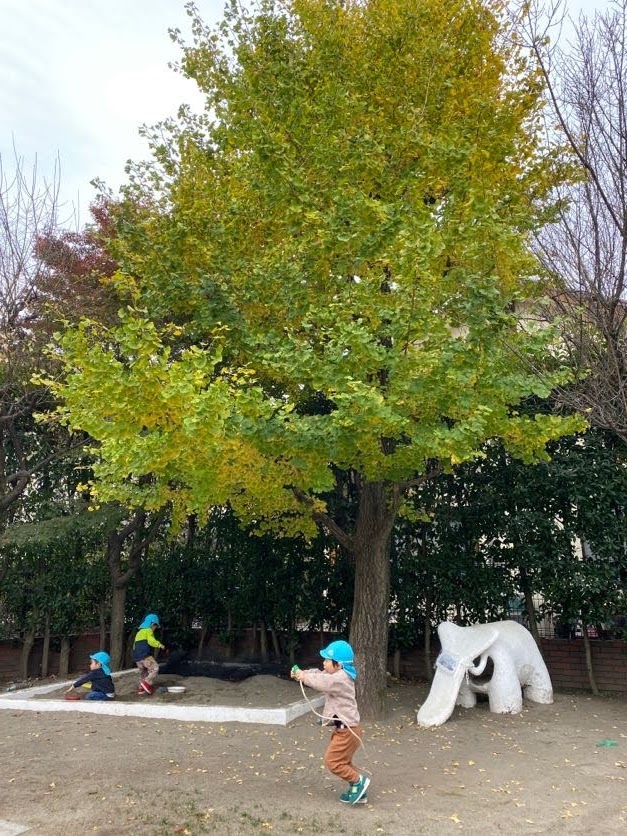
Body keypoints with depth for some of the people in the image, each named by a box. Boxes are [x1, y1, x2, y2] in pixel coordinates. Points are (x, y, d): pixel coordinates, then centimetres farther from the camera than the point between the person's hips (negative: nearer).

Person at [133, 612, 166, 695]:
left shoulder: (139, 632, 26)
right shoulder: (148, 630, -2)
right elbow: (151, 641, -20)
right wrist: (159, 644, -14)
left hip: (137, 657, 9)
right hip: (145, 655, -9)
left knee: (143, 672, 20)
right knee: (155, 668, -11)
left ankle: (141, 688, 22)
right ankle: (146, 683, -18)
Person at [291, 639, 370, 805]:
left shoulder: (341, 679, -22)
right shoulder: (337, 676, 10)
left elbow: (322, 682, -32)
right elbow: (318, 676, 9)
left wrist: (304, 676, -18)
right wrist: (301, 674, -9)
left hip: (347, 730, -11)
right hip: (343, 728, 11)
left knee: (332, 761, -5)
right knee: (343, 761, 20)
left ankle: (358, 781, 3)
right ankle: (358, 792, 27)